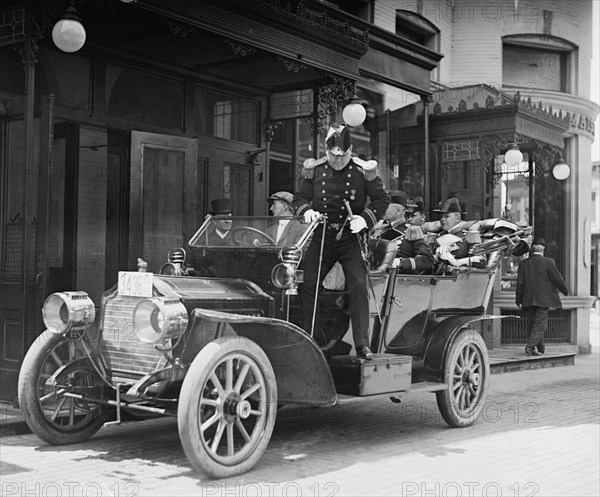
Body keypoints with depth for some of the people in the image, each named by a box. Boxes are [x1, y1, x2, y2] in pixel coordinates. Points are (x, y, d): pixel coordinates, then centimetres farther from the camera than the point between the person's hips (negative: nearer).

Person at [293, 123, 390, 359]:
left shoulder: (362, 171, -6)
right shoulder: (315, 170, 1)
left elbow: (382, 198, -1)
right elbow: (300, 197, 10)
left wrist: (365, 218, -16)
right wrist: (307, 211, -13)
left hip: (351, 238, -2)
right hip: (322, 237, 3)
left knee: (358, 285, -14)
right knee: (307, 285, 0)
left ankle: (362, 344, -9)